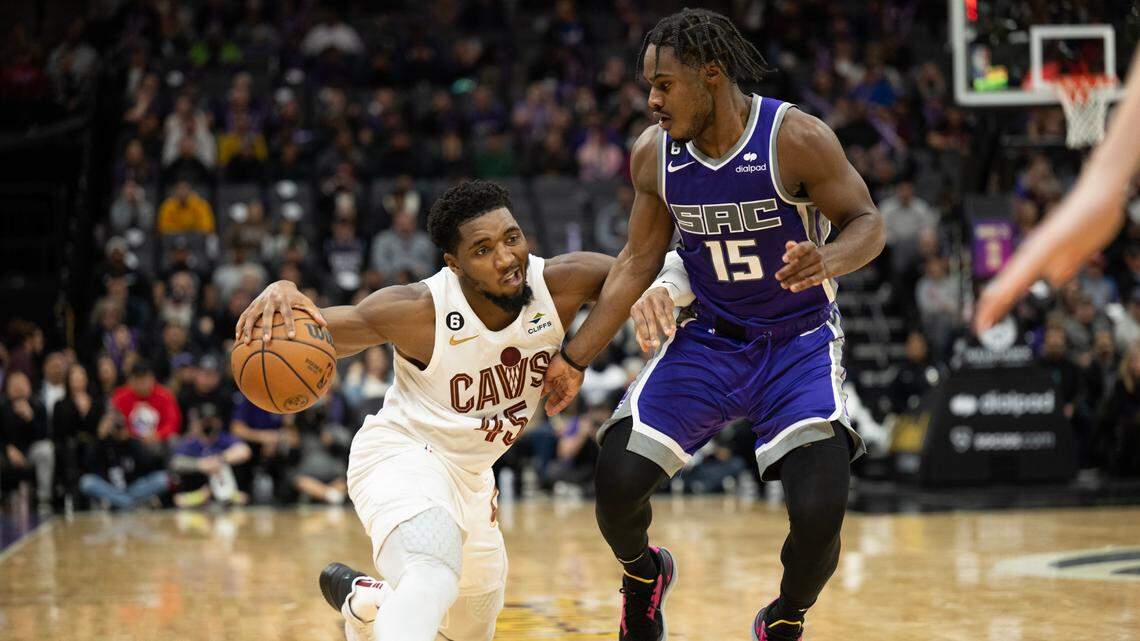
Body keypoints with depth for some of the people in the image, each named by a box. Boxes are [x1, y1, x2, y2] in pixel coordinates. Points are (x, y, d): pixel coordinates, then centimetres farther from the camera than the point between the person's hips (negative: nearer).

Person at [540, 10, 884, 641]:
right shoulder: (652, 153, -7)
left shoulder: (796, 138, -20)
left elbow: (868, 223, -13)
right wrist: (575, 358, 3)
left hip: (799, 341, -3)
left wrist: (828, 261, -36)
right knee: (617, 478, -14)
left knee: (819, 510, -21)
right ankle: (643, 574, 21)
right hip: (708, 337, 3)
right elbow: (638, 261, 4)